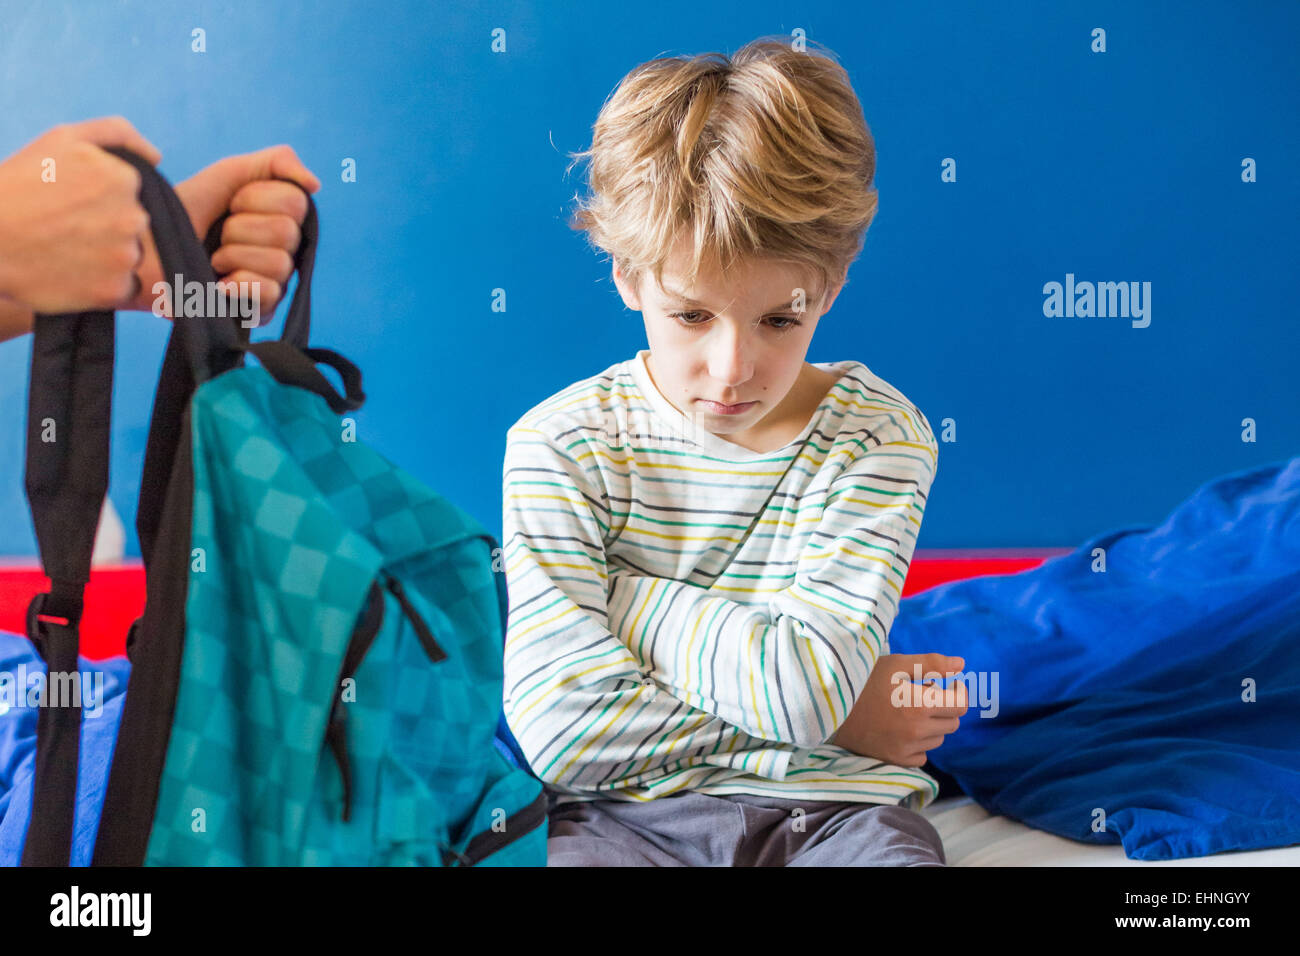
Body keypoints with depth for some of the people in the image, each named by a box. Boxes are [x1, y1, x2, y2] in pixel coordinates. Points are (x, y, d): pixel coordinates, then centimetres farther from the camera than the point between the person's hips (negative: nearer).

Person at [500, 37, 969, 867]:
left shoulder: (879, 434, -3)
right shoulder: (561, 441, -5)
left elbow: (799, 683, -14)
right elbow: (563, 727, -13)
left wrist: (619, 589, -9)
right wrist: (833, 718, -10)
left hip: (836, 807, 2)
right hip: (629, 813, -1)